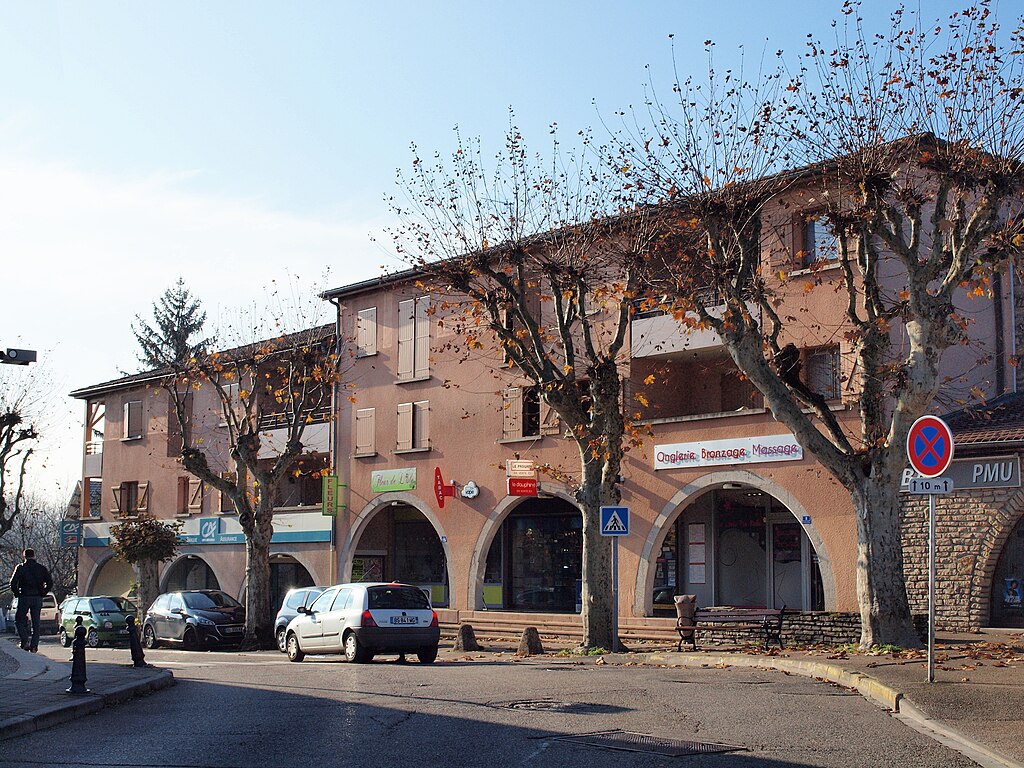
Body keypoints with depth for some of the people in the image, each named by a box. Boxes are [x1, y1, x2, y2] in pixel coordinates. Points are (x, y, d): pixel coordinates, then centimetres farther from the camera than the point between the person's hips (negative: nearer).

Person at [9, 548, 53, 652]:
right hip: (38, 599, 3)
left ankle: (25, 641, -8)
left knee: (19, 620, 9)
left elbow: (13, 583, -9)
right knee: (36, 623, 8)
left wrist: (17, 594, 3)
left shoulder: (20, 568, -3)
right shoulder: (42, 568, 5)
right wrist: (42, 593, 10)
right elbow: (50, 583, 2)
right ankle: (34, 646, 4)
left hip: (24, 598, -3)